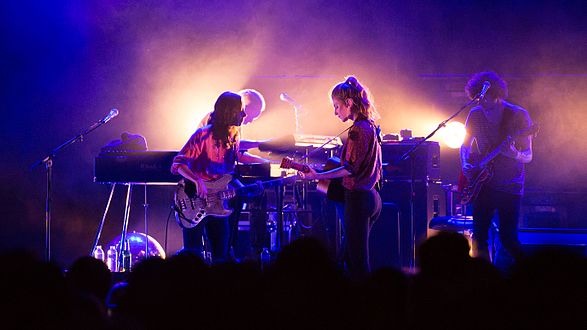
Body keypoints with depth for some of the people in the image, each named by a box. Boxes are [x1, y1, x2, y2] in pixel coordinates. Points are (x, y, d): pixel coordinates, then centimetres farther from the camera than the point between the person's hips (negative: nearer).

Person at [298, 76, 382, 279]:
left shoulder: (358, 129, -16)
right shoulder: (370, 127, 13)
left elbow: (351, 169, -19)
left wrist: (318, 176, -18)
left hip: (358, 200, -10)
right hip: (371, 197, 10)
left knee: (358, 263, -6)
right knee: (349, 256, 16)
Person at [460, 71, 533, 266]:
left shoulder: (518, 116, -9)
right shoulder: (476, 114, 4)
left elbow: (528, 155, -9)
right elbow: (466, 145, 17)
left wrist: (514, 155, -31)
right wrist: (466, 165, -3)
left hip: (509, 186, -4)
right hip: (482, 183, 4)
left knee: (508, 239, -10)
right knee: (479, 237, 4)